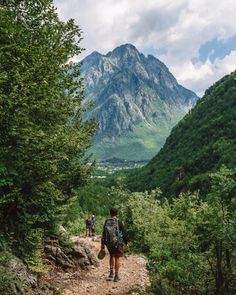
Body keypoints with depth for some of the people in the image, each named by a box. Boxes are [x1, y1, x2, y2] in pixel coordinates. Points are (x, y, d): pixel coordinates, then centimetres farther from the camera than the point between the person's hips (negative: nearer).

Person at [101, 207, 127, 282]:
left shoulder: (106, 222, 1)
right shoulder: (118, 222, -10)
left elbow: (103, 233, 5)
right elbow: (124, 233, -8)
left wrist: (102, 244, 11)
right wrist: (126, 243, 2)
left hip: (108, 242, 3)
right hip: (117, 242, -3)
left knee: (112, 256, 24)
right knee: (117, 258, 8)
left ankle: (111, 272, 18)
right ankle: (116, 276, 10)